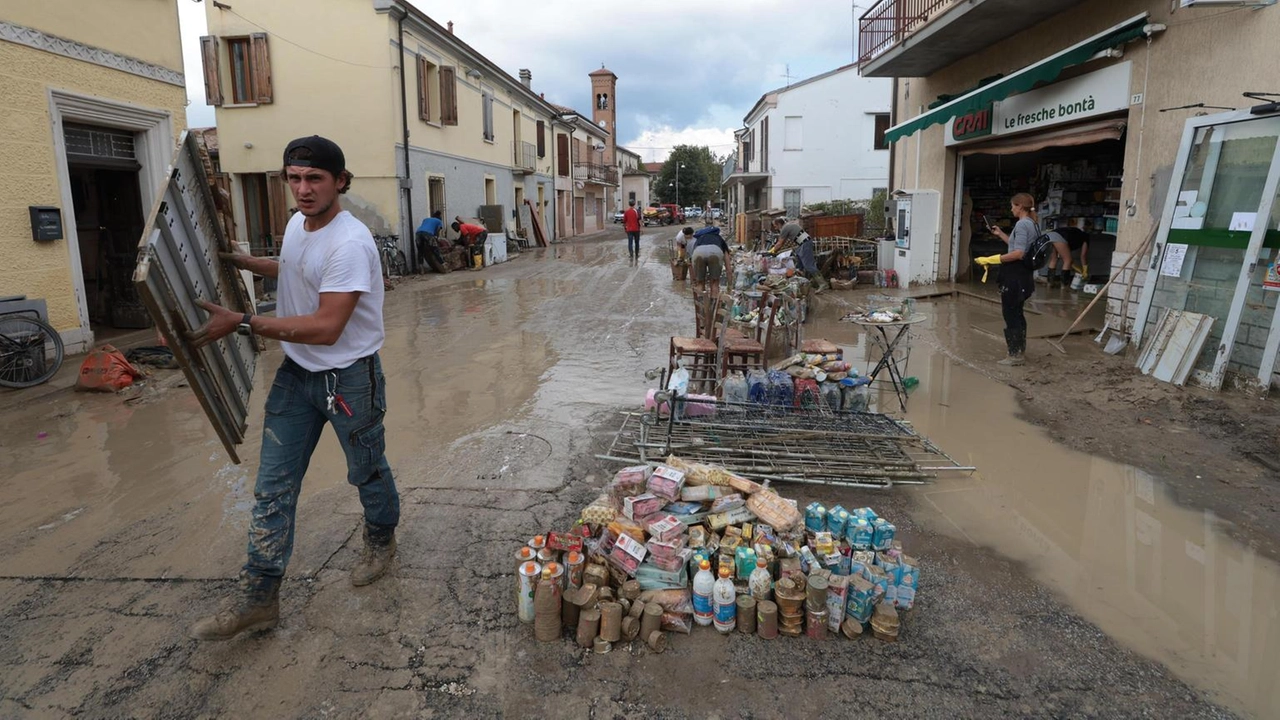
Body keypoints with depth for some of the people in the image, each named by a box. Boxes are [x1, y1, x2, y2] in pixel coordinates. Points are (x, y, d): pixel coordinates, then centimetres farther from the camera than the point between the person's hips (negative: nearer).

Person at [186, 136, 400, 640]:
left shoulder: (350, 243, -25)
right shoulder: (296, 225, 4)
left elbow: (326, 328, -29)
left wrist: (242, 323, -28)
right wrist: (243, 262, 24)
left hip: (348, 377, -7)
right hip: (296, 372, 8)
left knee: (367, 472, 14)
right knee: (273, 485, 6)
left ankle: (381, 540, 43)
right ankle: (259, 596, 16)